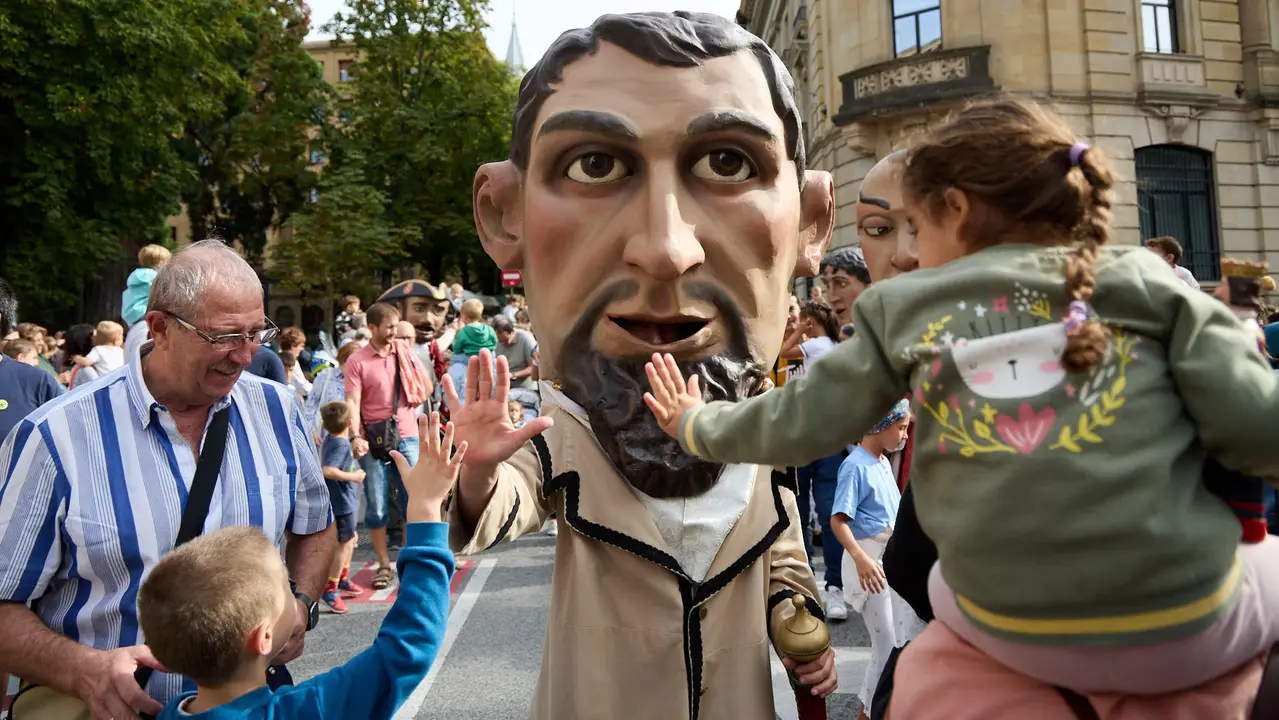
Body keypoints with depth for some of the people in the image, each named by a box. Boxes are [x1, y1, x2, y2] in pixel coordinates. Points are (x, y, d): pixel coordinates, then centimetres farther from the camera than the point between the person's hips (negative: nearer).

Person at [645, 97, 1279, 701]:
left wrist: (697, 426, 22)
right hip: (1189, 625, 0)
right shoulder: (1144, 279, -1)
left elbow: (800, 420, 5)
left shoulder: (904, 308, 0)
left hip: (1015, 632, 1)